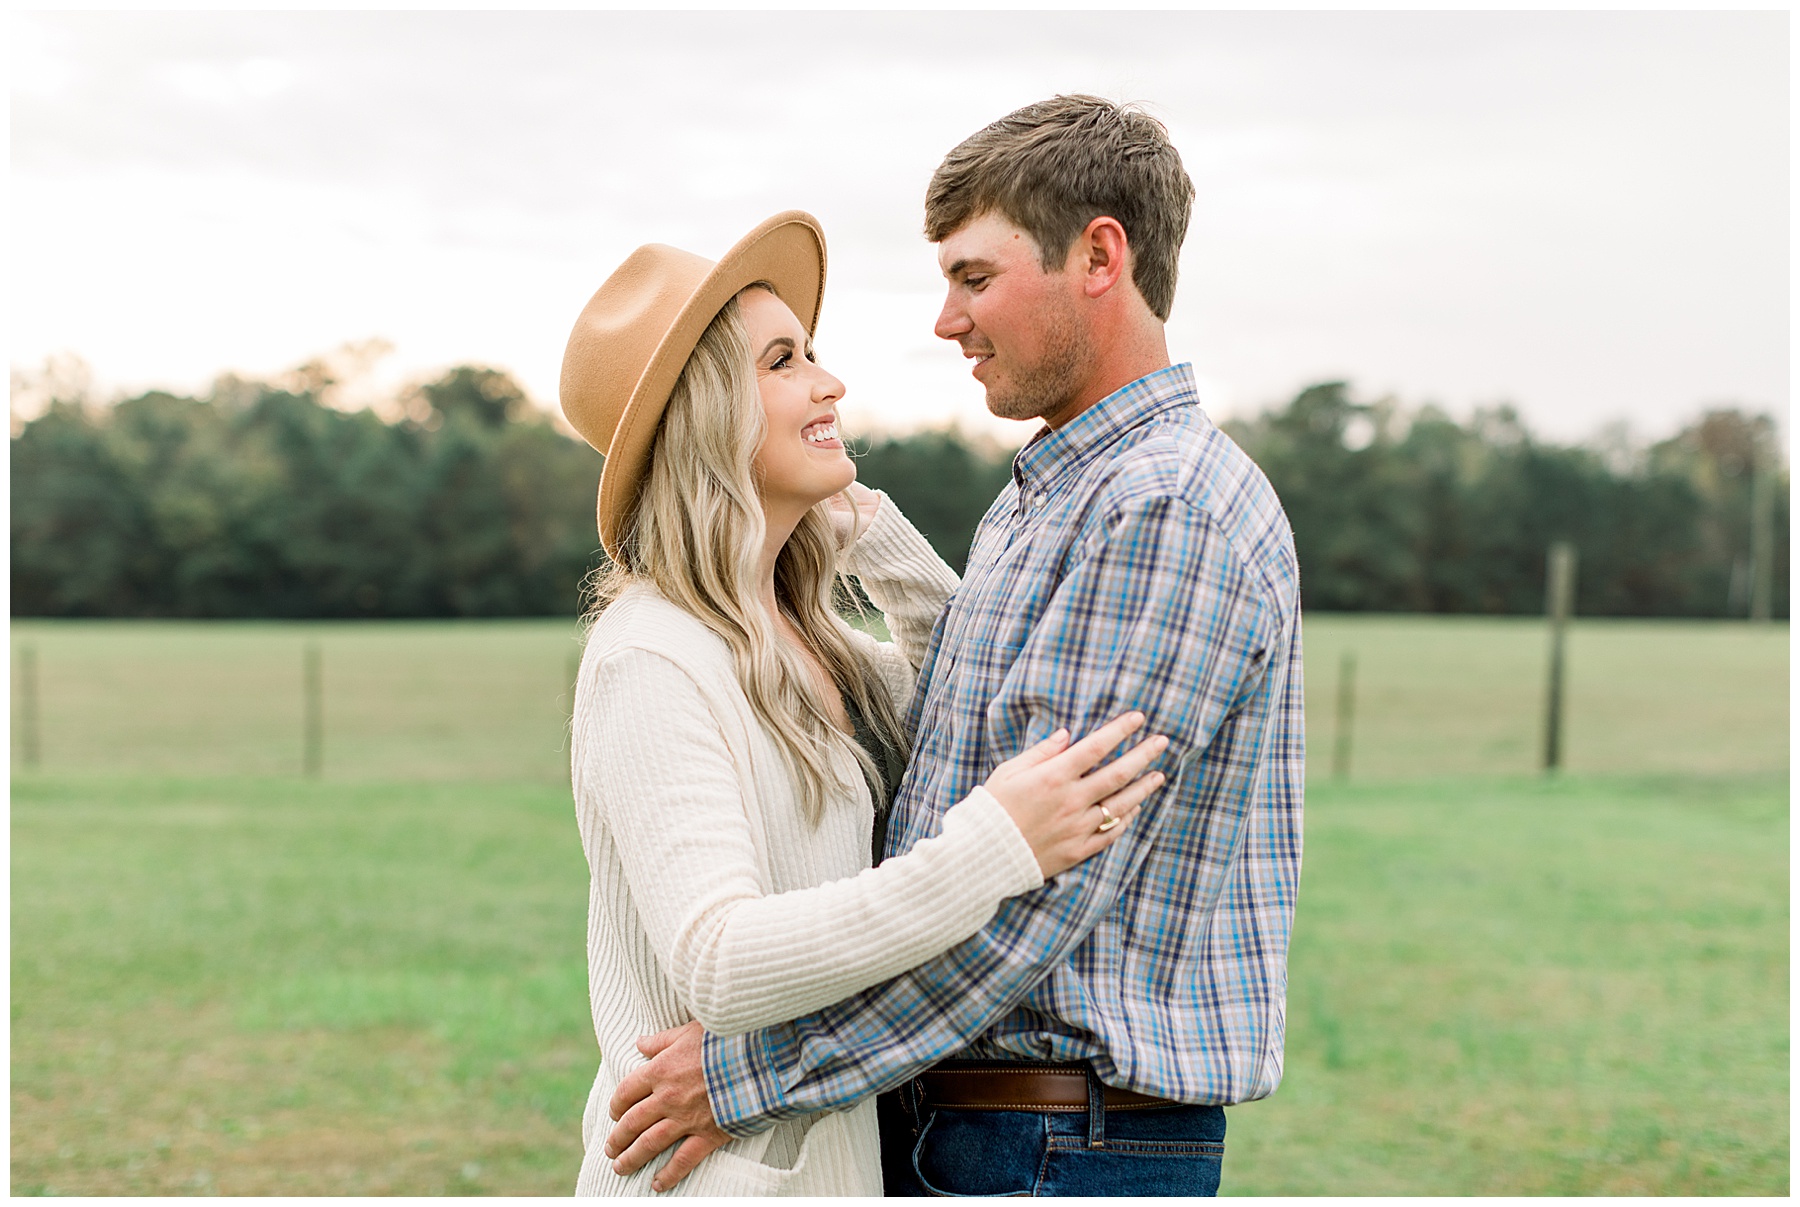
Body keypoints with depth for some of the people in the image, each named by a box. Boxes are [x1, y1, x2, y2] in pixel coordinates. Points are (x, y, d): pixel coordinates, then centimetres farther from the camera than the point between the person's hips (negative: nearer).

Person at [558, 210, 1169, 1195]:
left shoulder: (798, 642, 9)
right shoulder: (650, 661, -18)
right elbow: (719, 965, -27)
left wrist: (870, 528, 11)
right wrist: (990, 846, -33)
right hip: (720, 1171, -8)